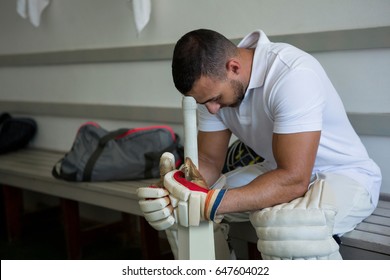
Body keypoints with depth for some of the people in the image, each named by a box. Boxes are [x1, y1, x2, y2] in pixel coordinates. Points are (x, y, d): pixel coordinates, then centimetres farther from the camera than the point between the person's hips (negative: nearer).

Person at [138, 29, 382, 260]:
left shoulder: (293, 75, -31)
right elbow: (209, 160, -2)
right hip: (279, 171, 7)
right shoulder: (214, 83, -8)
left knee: (286, 223, -39)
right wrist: (176, 191, -23)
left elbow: (293, 179, -35)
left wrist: (210, 204, -42)